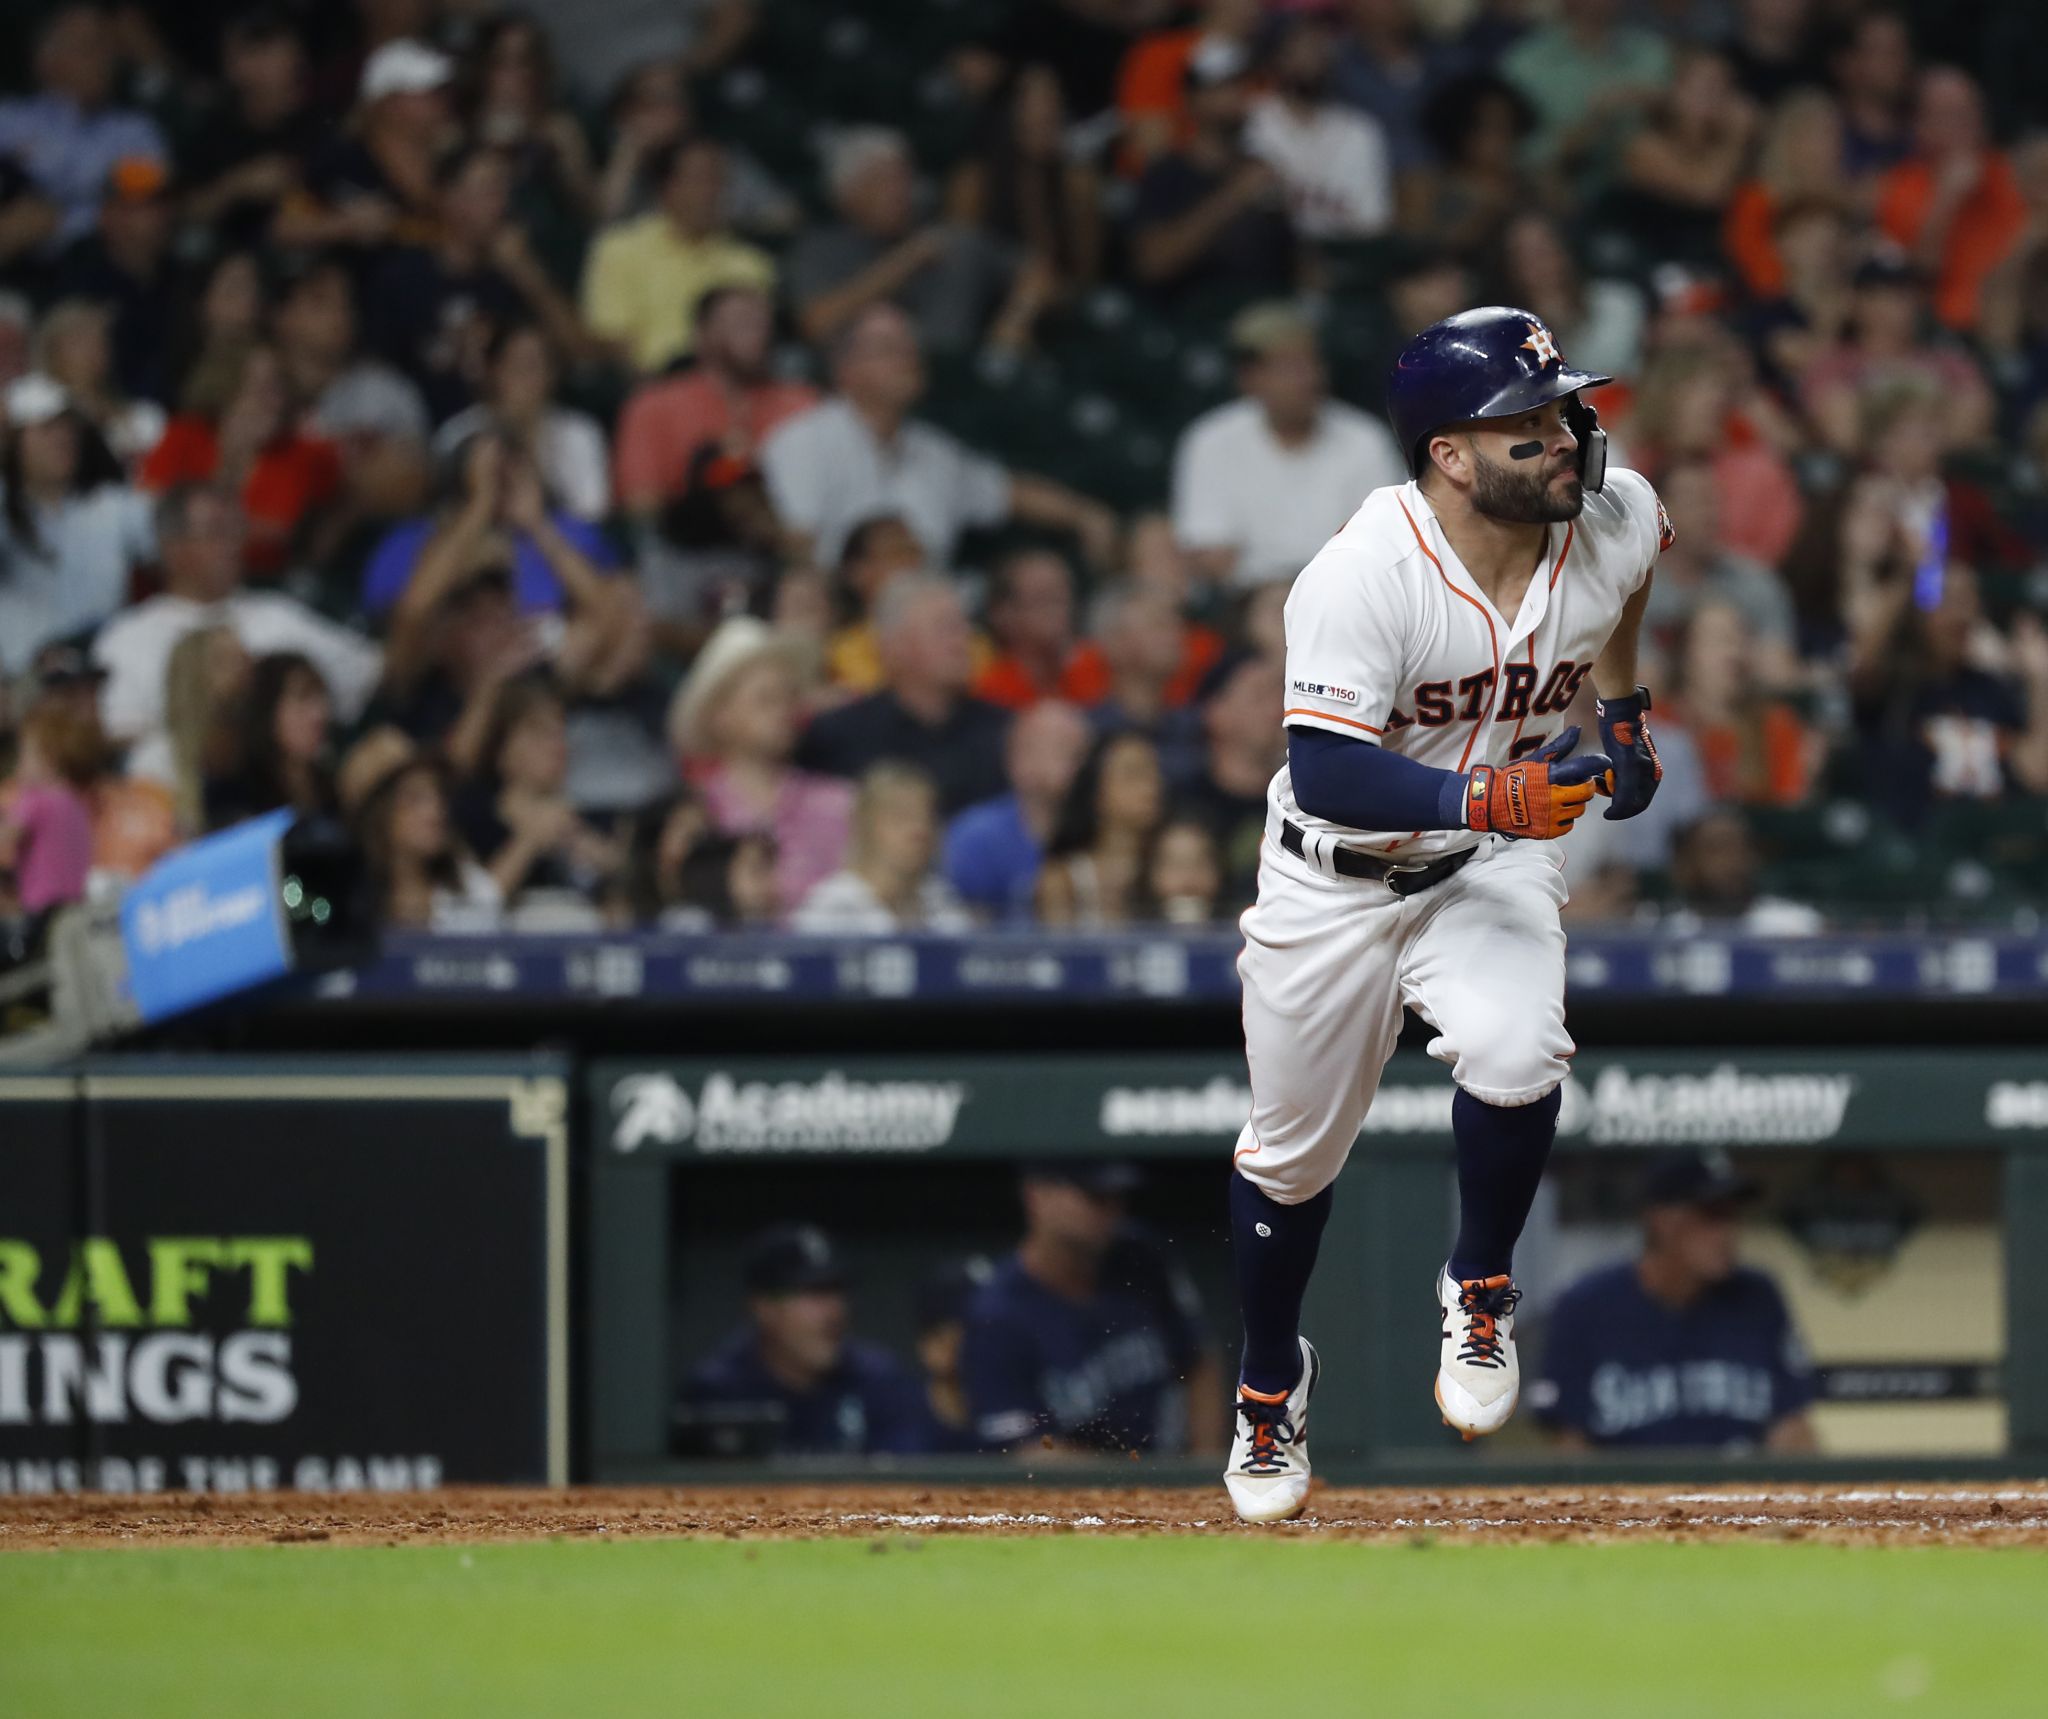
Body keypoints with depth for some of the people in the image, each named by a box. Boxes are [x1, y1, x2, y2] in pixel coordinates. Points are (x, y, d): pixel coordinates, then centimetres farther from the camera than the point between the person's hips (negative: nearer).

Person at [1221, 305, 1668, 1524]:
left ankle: (1481, 1291, 2)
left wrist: (1625, 711, 13)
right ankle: (1271, 1381, 42)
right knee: (1296, 1149, 13)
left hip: (1495, 867, 2)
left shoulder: (1619, 519, -16)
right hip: (1337, 877, -2)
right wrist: (1485, 799, -46)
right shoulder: (1362, 576, -31)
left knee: (1514, 1056, -28)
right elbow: (1327, 774, -34)